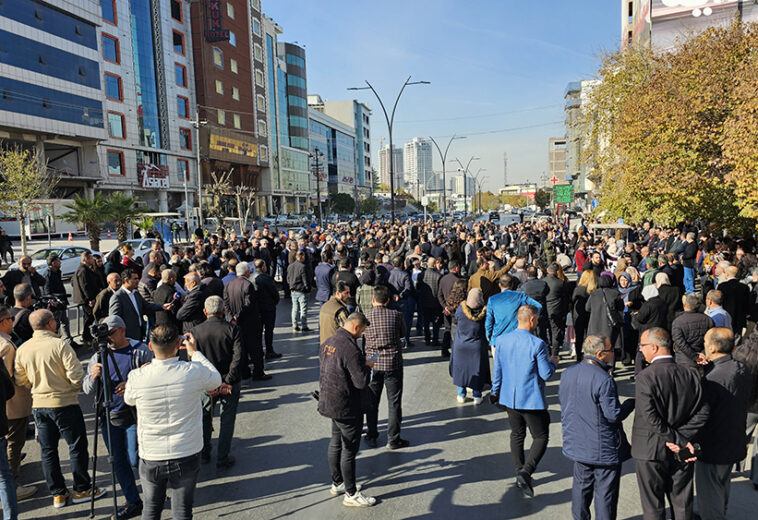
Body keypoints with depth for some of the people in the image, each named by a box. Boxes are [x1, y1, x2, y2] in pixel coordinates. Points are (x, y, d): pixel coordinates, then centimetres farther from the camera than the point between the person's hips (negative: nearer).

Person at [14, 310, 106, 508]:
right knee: (77, 447, 7)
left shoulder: (22, 350, 0)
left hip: (39, 405, 6)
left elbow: (20, 380, 7)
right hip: (64, 403, -6)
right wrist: (75, 388, 1)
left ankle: (58, 494, 23)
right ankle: (81, 490, 16)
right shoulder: (60, 345, -17)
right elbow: (76, 376, -20)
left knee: (48, 450, 14)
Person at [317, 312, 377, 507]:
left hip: (328, 401, 9)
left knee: (336, 442, 22)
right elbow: (361, 382, -24)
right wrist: (367, 367, -4)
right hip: (346, 407, -9)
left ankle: (337, 483, 38)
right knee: (349, 448, 3)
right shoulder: (351, 348, -25)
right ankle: (351, 494, 15)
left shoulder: (327, 342, 3)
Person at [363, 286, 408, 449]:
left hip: (373, 363, 2)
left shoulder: (366, 317, -7)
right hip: (393, 363, -1)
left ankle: (371, 437, 26)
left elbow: (364, 336, 6)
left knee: (372, 402, 15)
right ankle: (393, 439, 15)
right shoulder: (396, 315, -9)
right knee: (394, 402, 8)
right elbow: (403, 334, 6)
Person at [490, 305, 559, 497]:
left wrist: (495, 391, 18)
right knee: (541, 438, 9)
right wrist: (553, 362, 8)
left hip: (509, 398, 5)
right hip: (532, 400, -5)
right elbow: (546, 374, -13)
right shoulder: (537, 344, -19)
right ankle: (525, 473, -6)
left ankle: (519, 473, 28)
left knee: (517, 435, 20)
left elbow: (497, 370, 5)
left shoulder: (501, 341, -3)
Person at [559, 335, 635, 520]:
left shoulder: (568, 373, 0)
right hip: (603, 448, -7)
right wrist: (632, 402, -3)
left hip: (577, 444, 7)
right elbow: (614, 415, -19)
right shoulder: (604, 380, -23)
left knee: (581, 485, 21)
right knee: (605, 492, 8)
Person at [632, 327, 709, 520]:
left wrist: (677, 439, -13)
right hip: (682, 454, 5)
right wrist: (683, 438, -7)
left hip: (650, 451, -5)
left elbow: (650, 417, -23)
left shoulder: (645, 376, -19)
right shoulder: (690, 375, -3)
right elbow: (702, 412, -3)